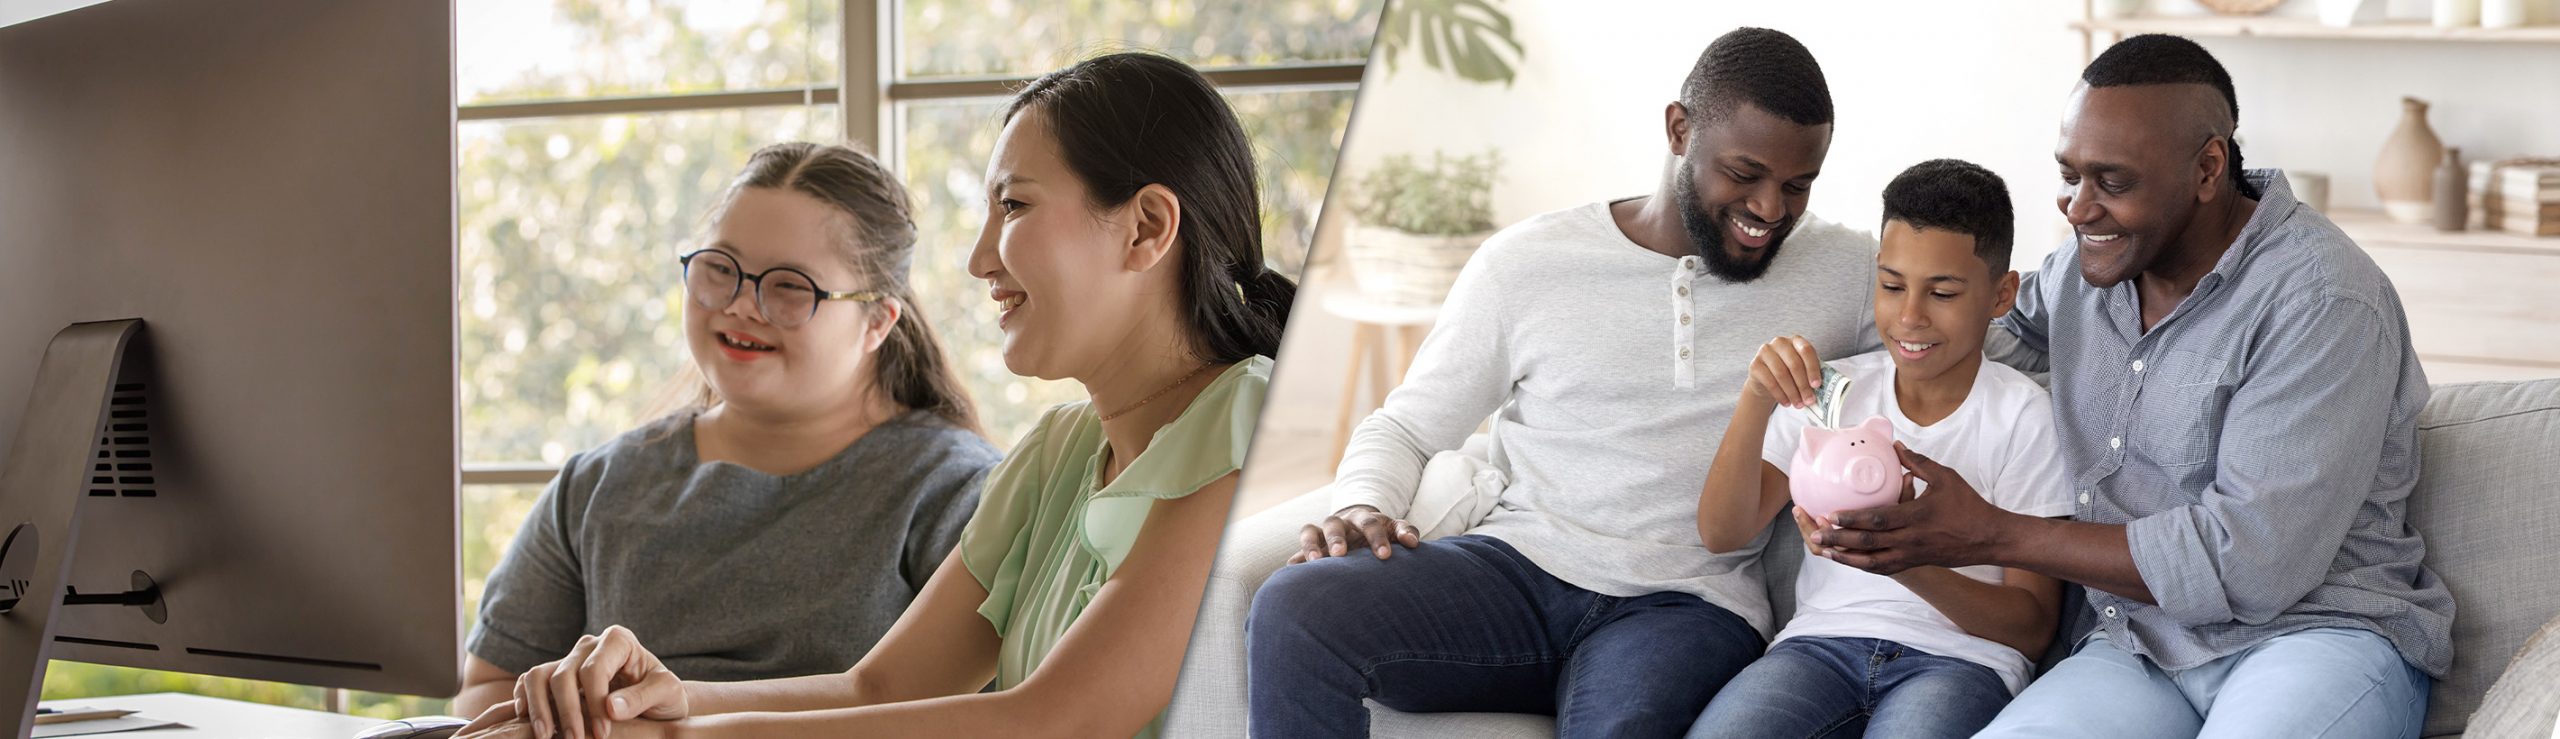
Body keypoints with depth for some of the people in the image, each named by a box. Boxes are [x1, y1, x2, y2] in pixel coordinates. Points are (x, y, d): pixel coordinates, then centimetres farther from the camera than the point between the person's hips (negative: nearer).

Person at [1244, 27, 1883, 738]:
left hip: (1688, 607, -1)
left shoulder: (1844, 272, 11)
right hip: (1519, 568, 1)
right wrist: (1362, 511, -11)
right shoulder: (1527, 262, 8)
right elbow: (1401, 430, 13)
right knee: (1292, 608, -29)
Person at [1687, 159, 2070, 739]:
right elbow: (1721, 535, 3)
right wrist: (1756, 401, -13)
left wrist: (1908, 563, -20)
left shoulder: (2023, 417, 1)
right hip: (1823, 639, 3)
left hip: (1963, 655, -3)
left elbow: (2033, 628, -2)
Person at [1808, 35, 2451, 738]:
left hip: (2317, 629, -5)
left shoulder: (2324, 302, -14)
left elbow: (2250, 560, -20)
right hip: (2142, 647, 5)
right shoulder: (2083, 265, 9)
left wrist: (1992, 536, -17)